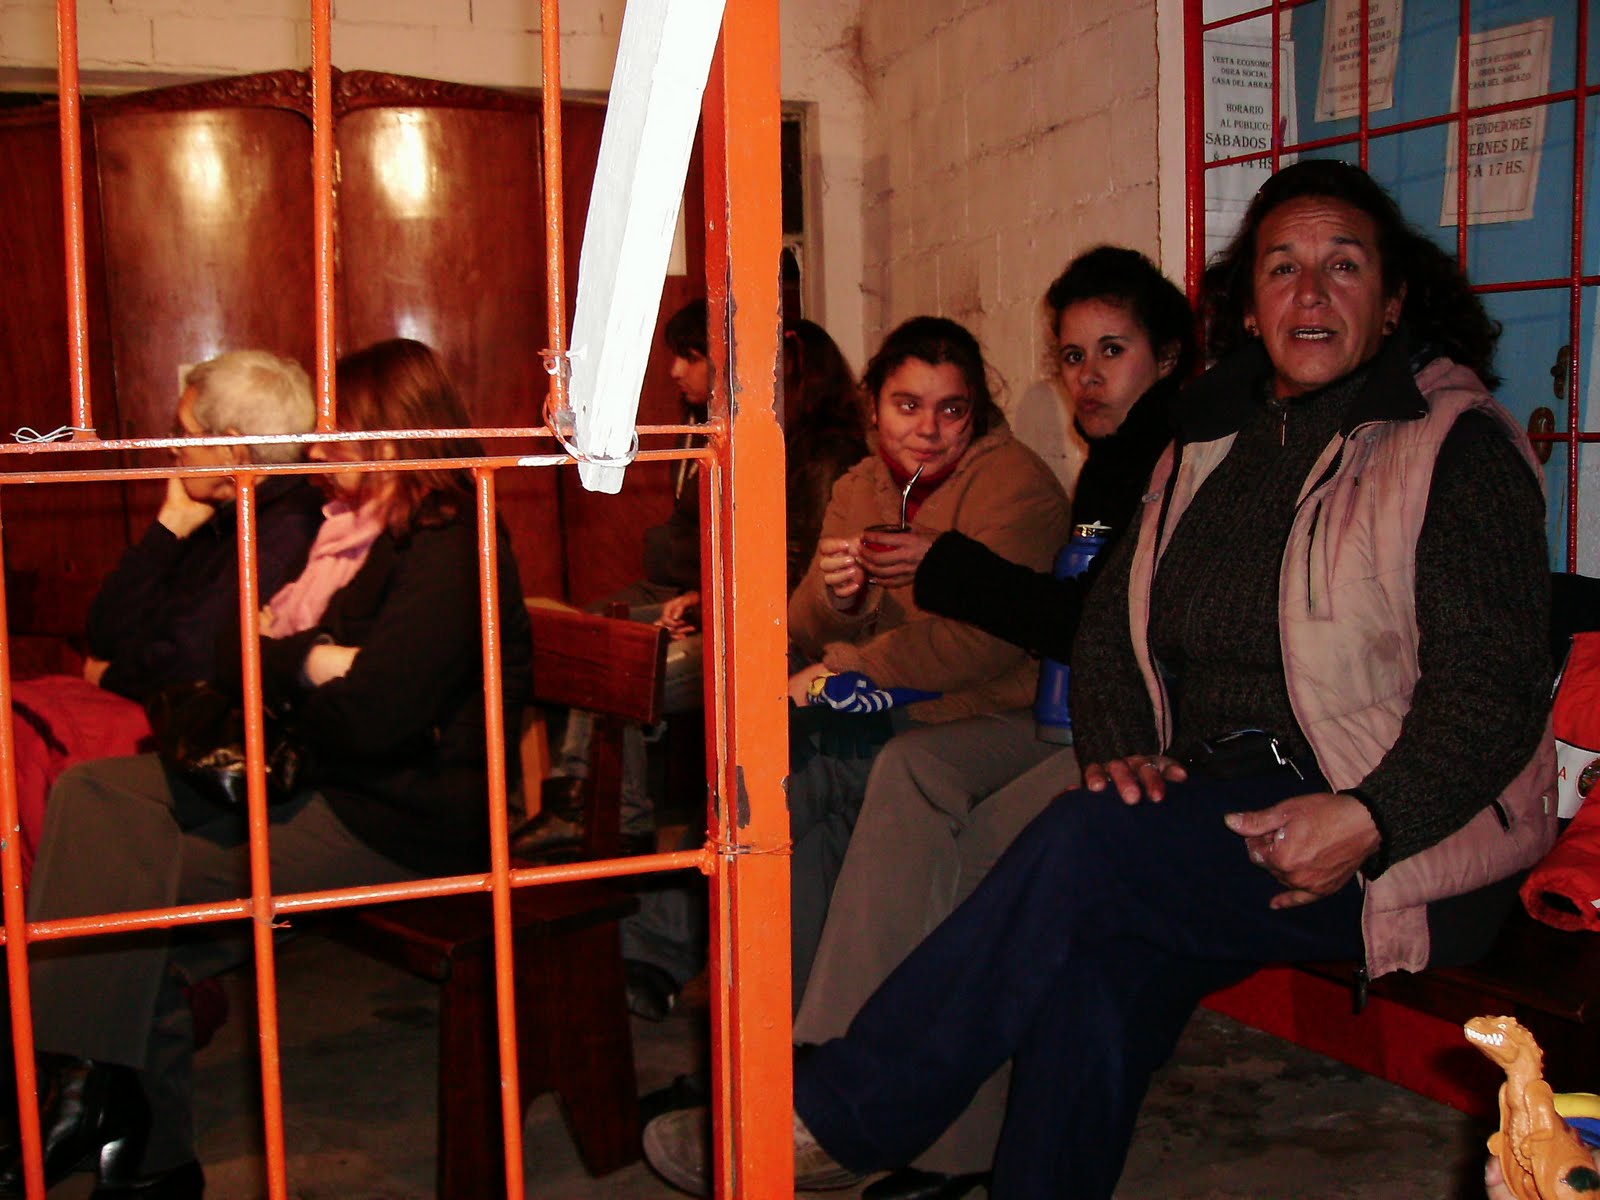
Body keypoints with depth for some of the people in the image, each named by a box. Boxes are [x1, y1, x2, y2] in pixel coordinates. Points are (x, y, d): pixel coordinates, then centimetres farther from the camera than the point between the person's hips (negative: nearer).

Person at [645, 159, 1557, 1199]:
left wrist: (1366, 821, -23)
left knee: (1091, 845, -27)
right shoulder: (1210, 443, 14)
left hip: (1408, 845, -5)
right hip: (1218, 813, 5)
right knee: (1098, 953, -27)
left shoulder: (1456, 447, -3)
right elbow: (1111, 623, 15)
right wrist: (1124, 750, -5)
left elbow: (1496, 685, -10)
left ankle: (842, 1112, -16)